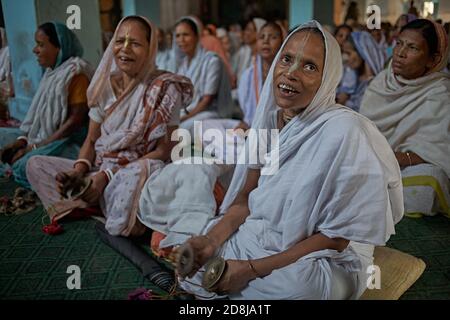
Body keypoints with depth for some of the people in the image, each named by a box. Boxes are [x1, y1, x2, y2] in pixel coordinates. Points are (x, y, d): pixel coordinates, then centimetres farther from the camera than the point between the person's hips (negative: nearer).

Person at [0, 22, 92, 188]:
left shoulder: (76, 72, -13)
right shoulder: (51, 71, 14)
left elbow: (76, 119, -19)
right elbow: (41, 112, 15)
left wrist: (36, 147, -17)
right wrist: (23, 138, -1)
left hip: (68, 141, -10)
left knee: (25, 165, -30)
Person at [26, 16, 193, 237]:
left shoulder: (164, 89, -13)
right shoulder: (106, 84, 4)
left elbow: (163, 151, -14)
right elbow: (91, 140, 9)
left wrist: (108, 175, -18)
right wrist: (79, 170, -13)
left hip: (139, 173, -5)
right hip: (99, 170, 6)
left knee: (137, 174, -39)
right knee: (35, 165, -2)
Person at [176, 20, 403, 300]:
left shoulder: (344, 132, -23)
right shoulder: (270, 117, -2)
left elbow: (336, 237, -19)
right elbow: (246, 198, 4)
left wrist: (251, 269, -21)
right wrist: (211, 240, -14)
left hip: (329, 258, -5)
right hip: (262, 236, 6)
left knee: (297, 284, -35)